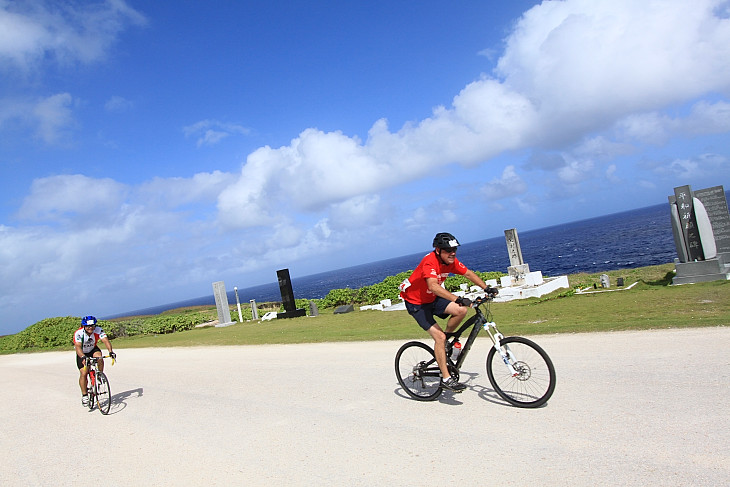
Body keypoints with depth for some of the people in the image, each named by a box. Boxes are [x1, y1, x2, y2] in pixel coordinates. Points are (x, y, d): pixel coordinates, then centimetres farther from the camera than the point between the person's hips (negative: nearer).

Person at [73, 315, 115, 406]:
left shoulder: (98, 330, -24)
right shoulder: (78, 333, -28)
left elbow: (106, 340, -35)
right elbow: (78, 347, -39)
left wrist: (110, 351, -52)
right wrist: (83, 357, -56)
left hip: (93, 349, 1)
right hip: (82, 353, -1)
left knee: (99, 357, -32)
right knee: (83, 373, -13)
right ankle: (84, 395, 2)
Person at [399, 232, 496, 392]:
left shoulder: (451, 261, -7)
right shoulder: (430, 261, -30)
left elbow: (468, 274, 6)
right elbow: (433, 286, -45)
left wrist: (487, 288, -3)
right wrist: (458, 299, -53)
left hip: (432, 299, 7)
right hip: (416, 302, -7)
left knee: (461, 310, -15)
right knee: (439, 336, -16)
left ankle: (446, 341, 9)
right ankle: (446, 378, -7)